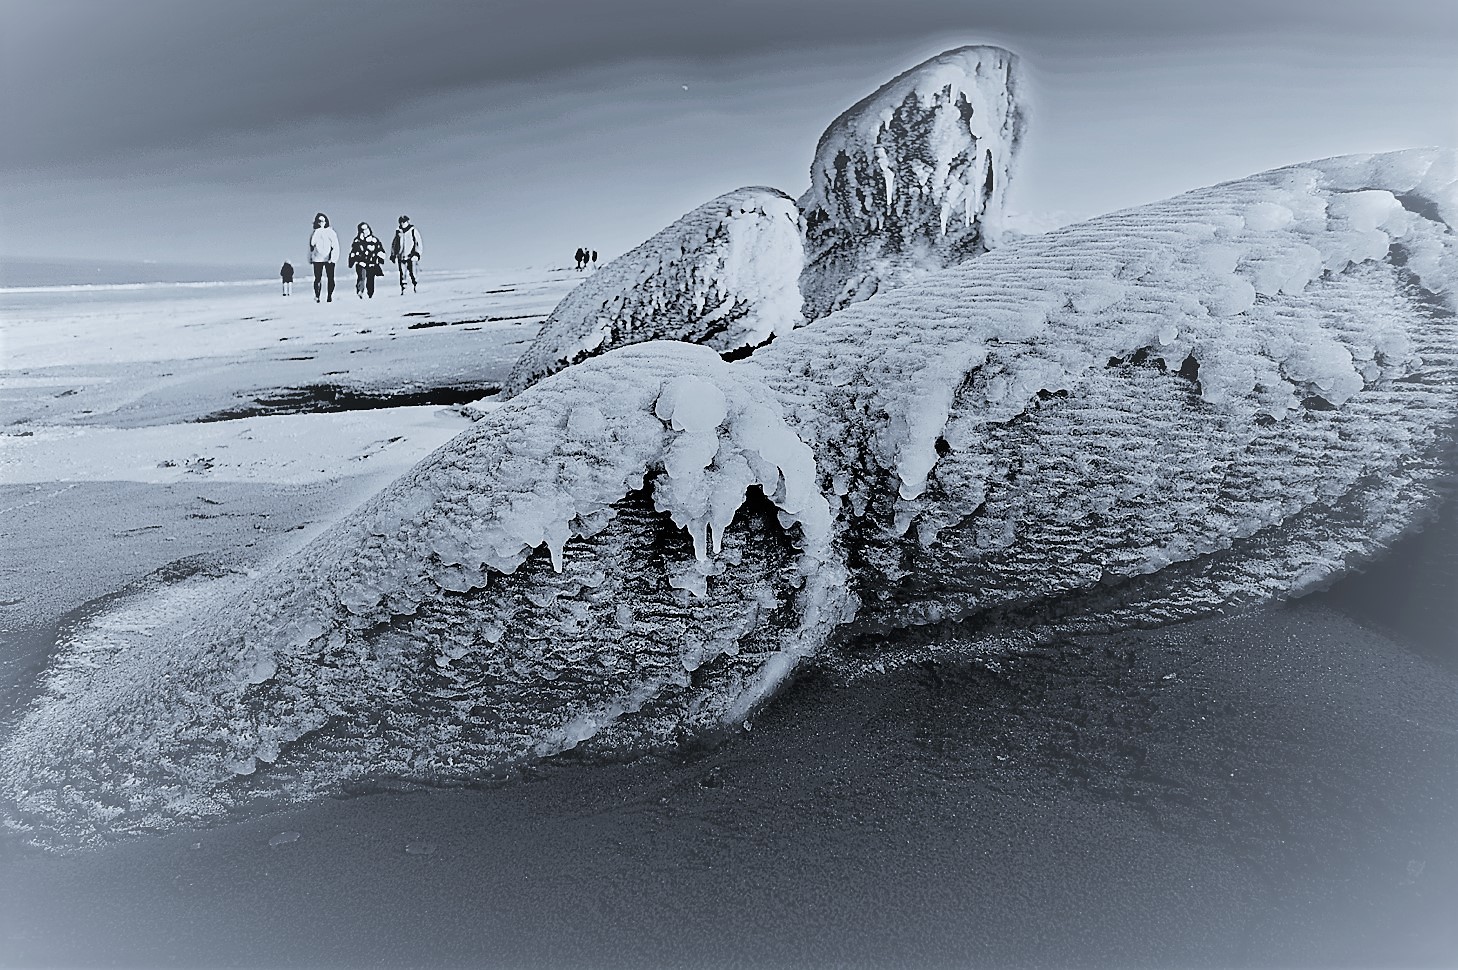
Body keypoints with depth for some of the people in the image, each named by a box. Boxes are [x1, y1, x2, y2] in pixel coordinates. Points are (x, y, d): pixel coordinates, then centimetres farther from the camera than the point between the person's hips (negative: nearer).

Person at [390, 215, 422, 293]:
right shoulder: (398, 232, 13)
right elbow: (394, 244, 21)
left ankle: (413, 290, 6)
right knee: (402, 275, -1)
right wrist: (393, 255, 15)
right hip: (400, 257, 3)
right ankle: (402, 291, 0)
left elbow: (418, 244, 0)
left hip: (410, 257, -3)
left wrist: (416, 254, -11)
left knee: (412, 274, -6)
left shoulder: (413, 231, 2)